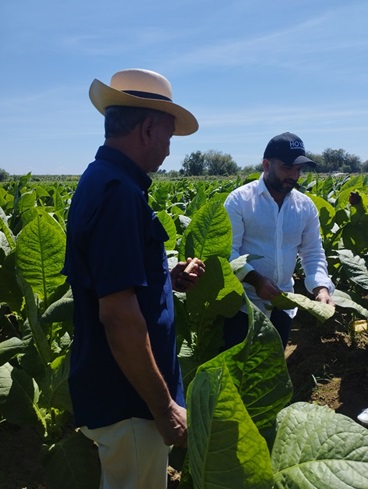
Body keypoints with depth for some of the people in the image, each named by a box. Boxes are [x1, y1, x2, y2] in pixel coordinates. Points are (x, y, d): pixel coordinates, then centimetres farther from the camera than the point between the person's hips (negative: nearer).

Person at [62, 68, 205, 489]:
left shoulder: (99, 179, 7)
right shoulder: (118, 190, -24)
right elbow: (119, 316, -28)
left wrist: (169, 280, 6)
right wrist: (166, 407, -19)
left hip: (112, 388, 9)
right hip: (127, 398, -9)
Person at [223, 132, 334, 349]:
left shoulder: (306, 206, 2)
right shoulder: (239, 199, -12)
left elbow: (313, 253, 5)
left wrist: (321, 287, -13)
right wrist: (255, 279, -27)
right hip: (242, 303, -4)